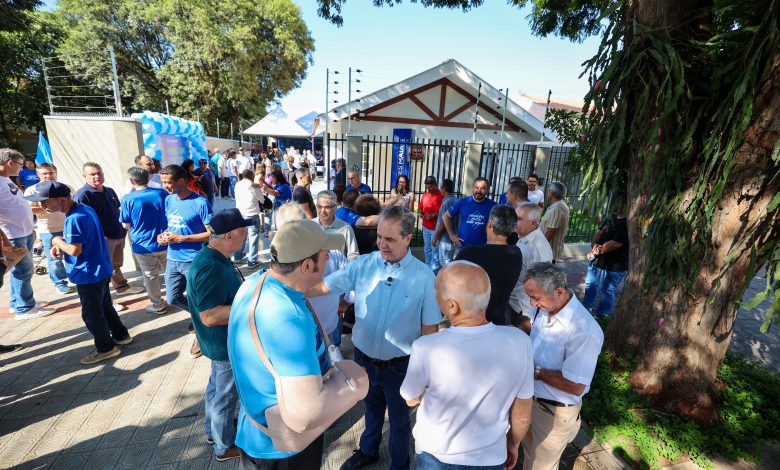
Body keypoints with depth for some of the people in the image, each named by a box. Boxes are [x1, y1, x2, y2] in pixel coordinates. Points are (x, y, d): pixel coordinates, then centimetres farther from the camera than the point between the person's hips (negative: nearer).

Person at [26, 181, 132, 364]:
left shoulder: (74, 219, -24)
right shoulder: (86, 208, 4)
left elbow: (75, 250, -25)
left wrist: (57, 241, -8)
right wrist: (62, 244, 3)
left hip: (89, 274, -9)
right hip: (101, 270, 9)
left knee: (91, 313, 6)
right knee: (105, 306, 22)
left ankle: (106, 348, 18)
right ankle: (121, 335, 34)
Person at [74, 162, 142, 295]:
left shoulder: (109, 191, 9)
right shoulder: (82, 195, -17)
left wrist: (123, 227, 15)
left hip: (118, 235, 8)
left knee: (116, 265, 24)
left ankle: (122, 286, 40)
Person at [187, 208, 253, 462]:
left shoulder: (215, 258, -1)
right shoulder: (210, 268, -33)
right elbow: (210, 316, -34)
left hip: (222, 341, 10)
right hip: (227, 344, -10)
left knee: (217, 386, 28)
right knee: (226, 394, 12)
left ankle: (213, 430, 50)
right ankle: (225, 446, 34)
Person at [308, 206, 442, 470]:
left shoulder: (424, 277, -18)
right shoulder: (363, 265, -12)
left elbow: (429, 328, -11)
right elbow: (323, 287, -9)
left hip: (399, 366, -2)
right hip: (364, 358, 3)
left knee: (399, 419, 22)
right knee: (372, 409, 30)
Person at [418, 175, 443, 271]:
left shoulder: (441, 195, -13)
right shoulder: (425, 195, 7)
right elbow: (421, 208, 19)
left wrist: (432, 215, -23)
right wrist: (421, 213, -2)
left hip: (436, 227, -7)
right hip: (425, 226, 7)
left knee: (435, 249, 1)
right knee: (427, 248, 17)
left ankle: (434, 270, 11)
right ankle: (427, 267, 30)